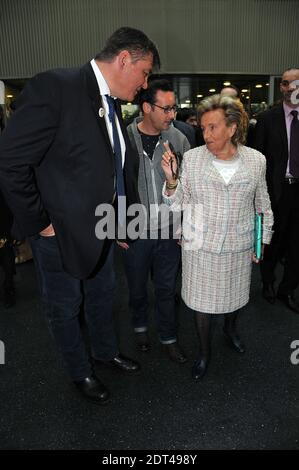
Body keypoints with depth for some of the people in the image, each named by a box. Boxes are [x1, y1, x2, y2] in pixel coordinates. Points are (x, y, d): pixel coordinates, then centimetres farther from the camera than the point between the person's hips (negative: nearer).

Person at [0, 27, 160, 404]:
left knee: (102, 296, 25)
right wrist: (40, 223, -18)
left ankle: (106, 351, 51)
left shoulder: (112, 104, 4)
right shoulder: (54, 87, -22)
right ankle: (79, 372, 40)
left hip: (102, 230, 8)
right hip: (61, 232, -7)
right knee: (65, 308, 15)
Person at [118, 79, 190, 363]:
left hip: (169, 230, 1)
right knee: (137, 287, 18)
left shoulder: (178, 139, -4)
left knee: (166, 288, 15)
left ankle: (168, 337, 35)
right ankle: (140, 327, 46)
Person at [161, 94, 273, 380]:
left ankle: (230, 329, 54)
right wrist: (170, 180, -23)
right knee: (201, 299, 11)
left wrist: (262, 241, 9)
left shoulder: (256, 161, -5)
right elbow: (179, 203, -6)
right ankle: (204, 351, 37)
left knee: (234, 294, 21)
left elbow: (262, 206, 6)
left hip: (238, 247, 1)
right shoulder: (192, 158, -9)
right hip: (200, 246, -1)